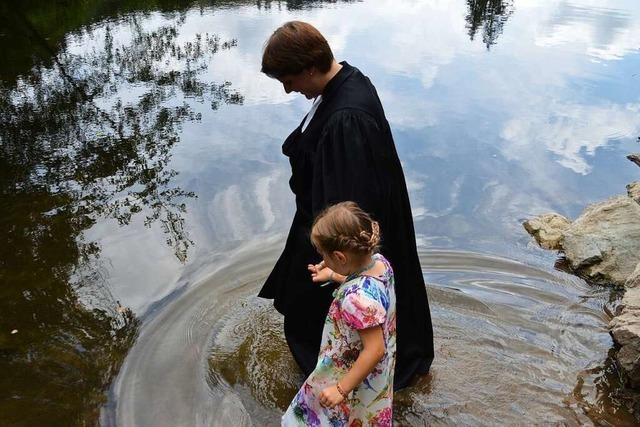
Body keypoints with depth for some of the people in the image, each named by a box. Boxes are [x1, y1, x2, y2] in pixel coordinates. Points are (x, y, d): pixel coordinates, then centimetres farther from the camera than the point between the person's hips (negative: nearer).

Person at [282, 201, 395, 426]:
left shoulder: (357, 298, -40)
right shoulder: (379, 261, -15)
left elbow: (374, 350, -33)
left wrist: (341, 389, -25)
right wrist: (333, 275, 13)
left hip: (356, 379, -8)